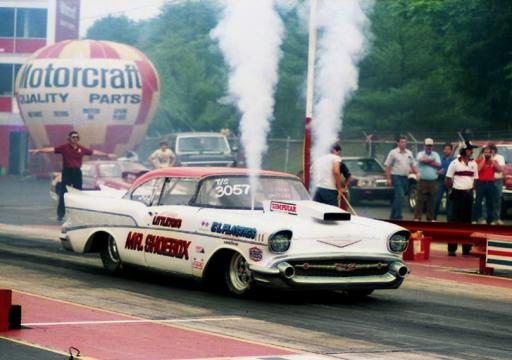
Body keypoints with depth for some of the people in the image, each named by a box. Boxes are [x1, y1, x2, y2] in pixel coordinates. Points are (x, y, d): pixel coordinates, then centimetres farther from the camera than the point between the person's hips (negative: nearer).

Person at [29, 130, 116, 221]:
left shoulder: (82, 149, 4)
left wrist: (107, 155, 16)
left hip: (77, 172, 3)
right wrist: (38, 150, -22)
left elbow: (94, 152, 13)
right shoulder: (64, 147, -6)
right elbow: (52, 149, -13)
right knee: (63, 193, -4)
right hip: (67, 172, -3)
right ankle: (60, 214, 0)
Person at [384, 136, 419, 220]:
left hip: (405, 177, 6)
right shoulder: (393, 153, -4)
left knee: (398, 198, 11)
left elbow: (413, 165, 17)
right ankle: (398, 216, -13)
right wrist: (388, 178, -11)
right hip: (396, 177, -6)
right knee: (400, 197, -15)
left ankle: (393, 216, 21)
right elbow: (387, 166, -5)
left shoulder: (409, 153, 13)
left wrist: (417, 173, 0)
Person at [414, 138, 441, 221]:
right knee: (419, 200, -5)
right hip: (422, 181, -2)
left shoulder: (435, 155, 13)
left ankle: (430, 218, 12)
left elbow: (438, 165, -2)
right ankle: (417, 217, -4)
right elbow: (421, 160, -17)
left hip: (433, 181, 2)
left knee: (431, 201, 6)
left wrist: (427, 161, -8)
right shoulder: (420, 154, 6)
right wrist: (432, 160, -5)